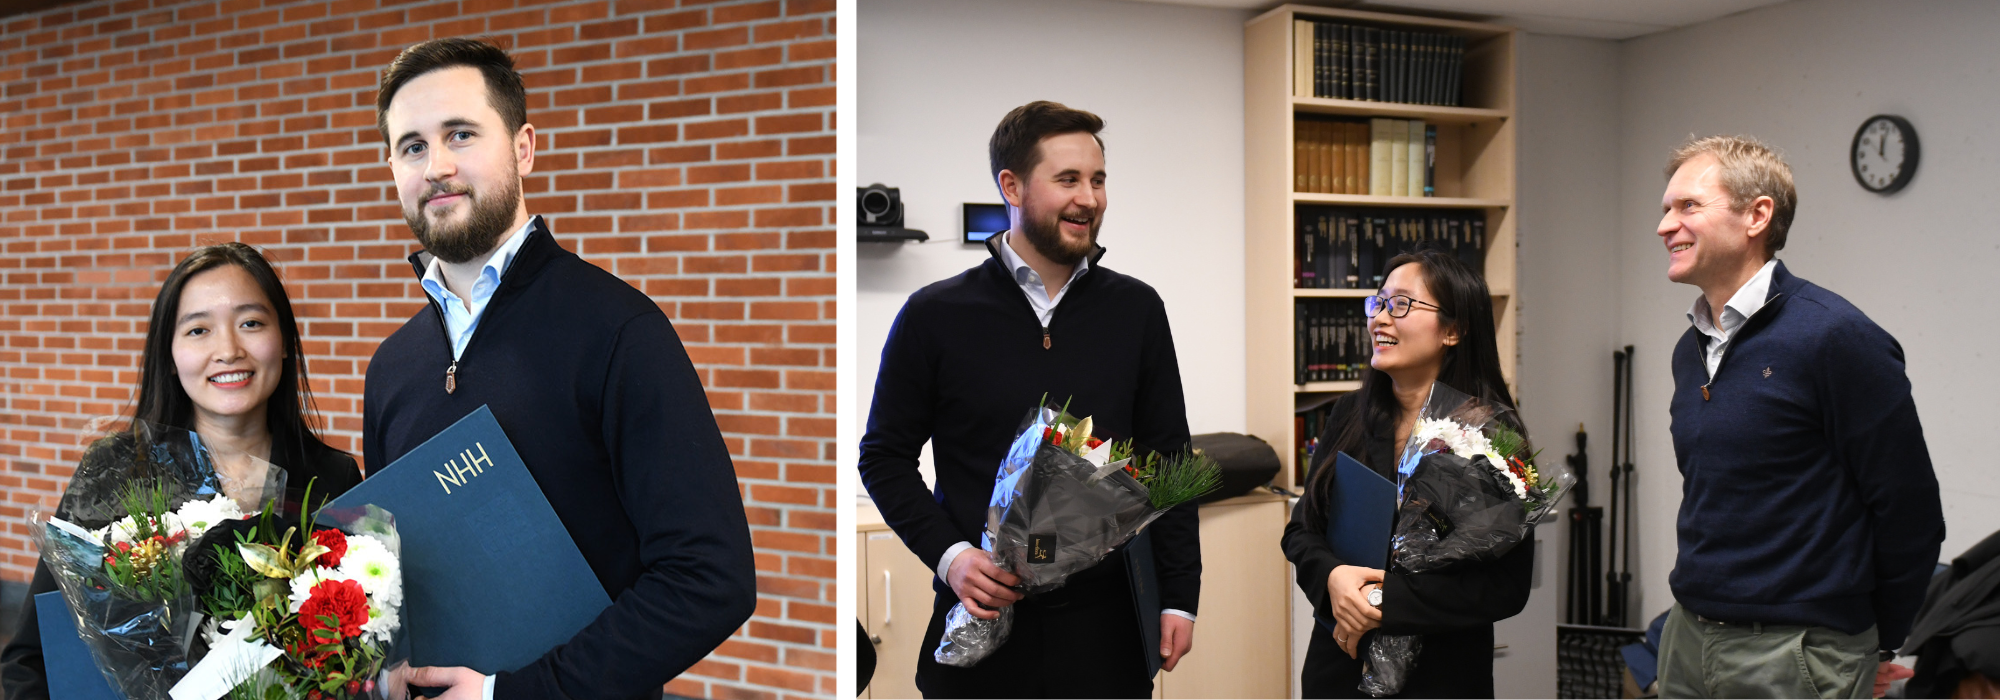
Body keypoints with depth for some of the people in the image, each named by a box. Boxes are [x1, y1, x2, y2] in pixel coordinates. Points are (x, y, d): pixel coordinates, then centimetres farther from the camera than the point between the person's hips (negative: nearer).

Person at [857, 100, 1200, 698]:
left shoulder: (1137, 309, 5)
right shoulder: (936, 315, -2)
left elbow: (1169, 461, 9)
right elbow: (885, 457, 4)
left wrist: (1179, 597, 4)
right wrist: (948, 554, -11)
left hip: (1103, 625, 2)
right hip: (981, 618, -1)